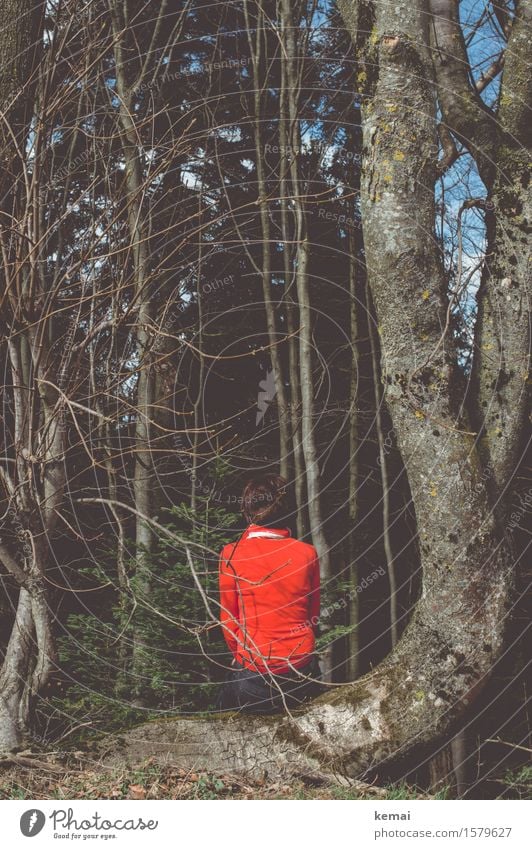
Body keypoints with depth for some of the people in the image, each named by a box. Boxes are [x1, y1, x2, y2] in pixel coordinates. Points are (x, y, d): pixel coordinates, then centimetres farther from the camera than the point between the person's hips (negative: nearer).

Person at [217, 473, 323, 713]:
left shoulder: (232, 554, -10)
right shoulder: (307, 553, -4)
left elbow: (228, 619, 0)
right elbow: (313, 614, 7)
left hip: (254, 677, -2)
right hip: (303, 675, 3)